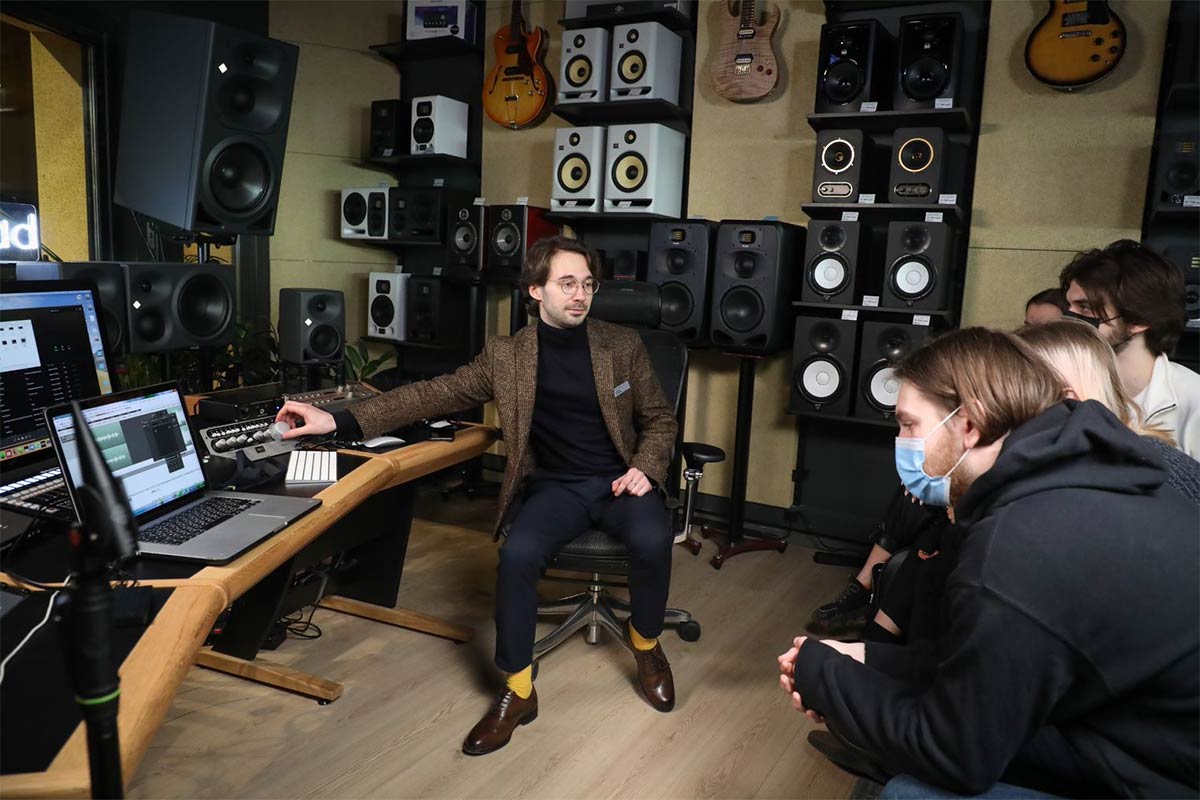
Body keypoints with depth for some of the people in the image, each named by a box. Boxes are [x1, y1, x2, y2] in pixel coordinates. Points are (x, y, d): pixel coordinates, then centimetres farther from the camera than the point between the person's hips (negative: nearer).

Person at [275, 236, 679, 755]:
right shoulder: (506, 355, 2)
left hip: (619, 481, 0)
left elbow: (659, 419, 10)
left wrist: (646, 467, -12)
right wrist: (338, 421, -10)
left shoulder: (623, 346, 3)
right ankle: (517, 690, -8)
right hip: (554, 487, 0)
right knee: (518, 554, -29)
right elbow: (435, 395, -1)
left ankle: (646, 643, 2)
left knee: (652, 541, -30)